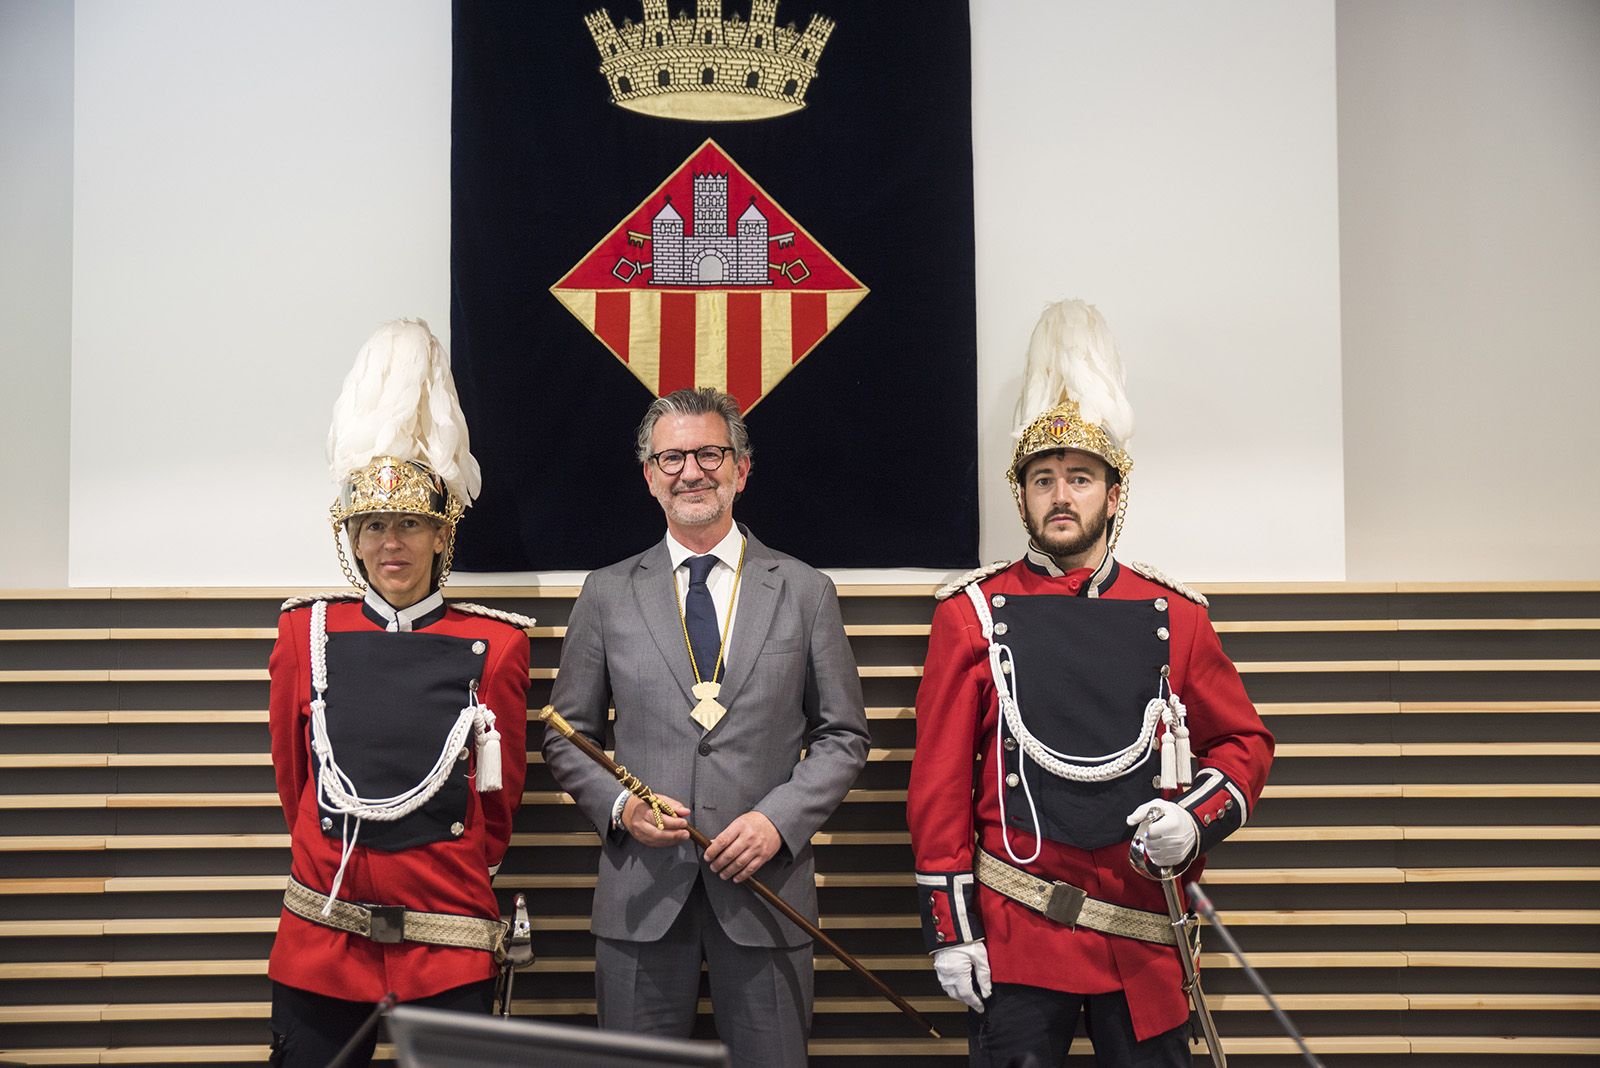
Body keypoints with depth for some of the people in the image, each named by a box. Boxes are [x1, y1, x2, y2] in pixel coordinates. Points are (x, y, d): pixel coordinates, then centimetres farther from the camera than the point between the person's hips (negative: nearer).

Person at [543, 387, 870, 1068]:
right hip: (640, 890, 1)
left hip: (765, 885, 0)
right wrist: (618, 805, -8)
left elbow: (842, 735, 6)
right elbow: (567, 736, 10)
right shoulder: (608, 594, 7)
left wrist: (780, 818, -9)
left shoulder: (804, 592, 5)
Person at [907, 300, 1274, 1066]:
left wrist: (1198, 819, -7)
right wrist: (949, 927, -5)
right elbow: (939, 781, -1)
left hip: (1143, 932, 2)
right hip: (1014, 936, -2)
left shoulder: (1173, 616, 5)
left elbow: (1244, 741, 13)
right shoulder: (972, 615, 0)